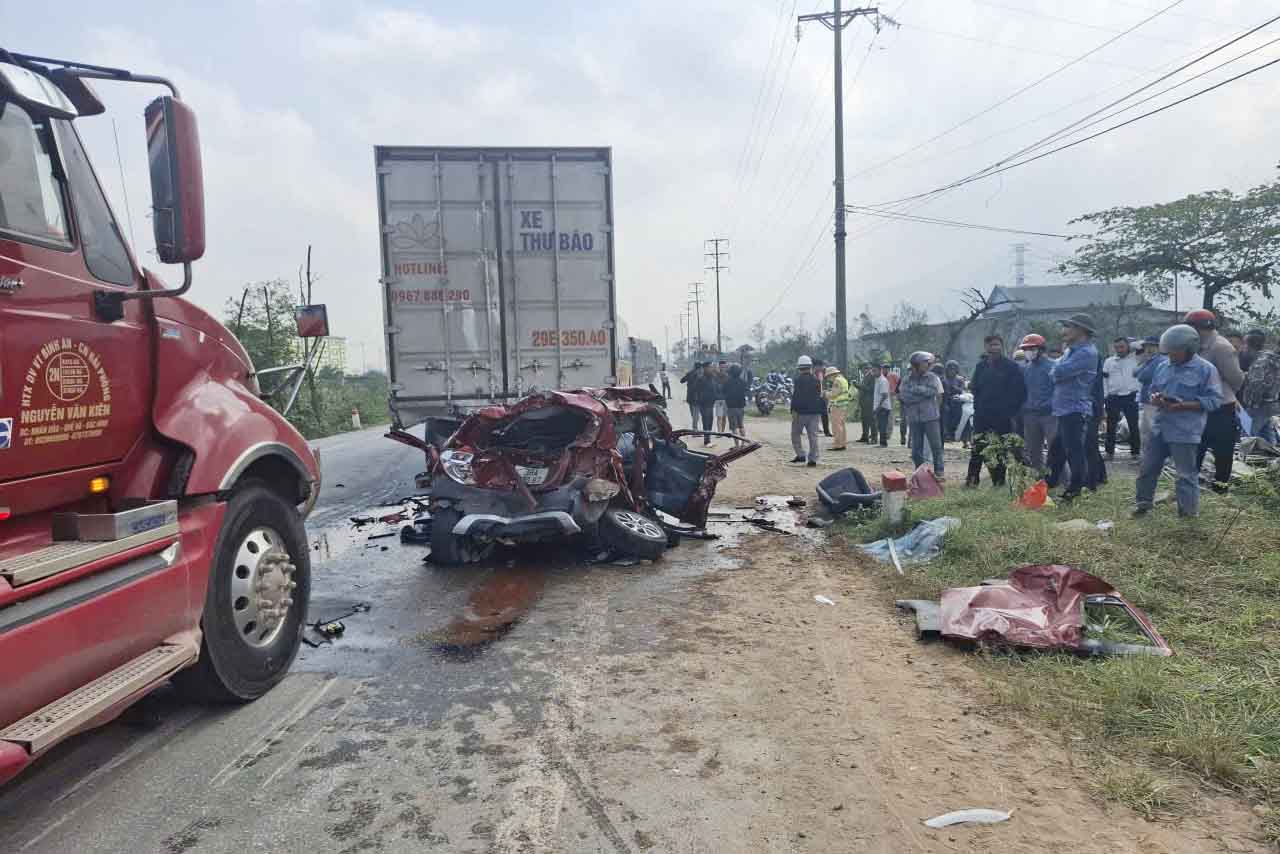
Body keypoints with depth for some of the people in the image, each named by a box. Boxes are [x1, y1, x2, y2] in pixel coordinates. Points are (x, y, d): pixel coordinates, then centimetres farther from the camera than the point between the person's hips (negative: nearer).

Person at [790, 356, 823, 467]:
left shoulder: (799, 380, -10)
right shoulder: (816, 380, 9)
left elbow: (796, 396, -15)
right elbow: (820, 396, 16)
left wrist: (793, 410, -15)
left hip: (801, 411, -5)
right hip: (815, 412, 5)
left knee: (795, 434, 9)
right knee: (813, 435, 5)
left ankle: (800, 455, 1)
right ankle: (813, 459, 4)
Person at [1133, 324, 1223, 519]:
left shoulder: (1206, 369, -7)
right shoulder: (1163, 367, 10)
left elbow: (1214, 400, -11)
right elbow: (1152, 390, 19)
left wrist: (1183, 405, -21)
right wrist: (1155, 398, -5)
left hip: (1185, 432, -6)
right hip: (1159, 428, 6)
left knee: (1187, 475, 3)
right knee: (1148, 468, 11)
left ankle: (1189, 514, 14)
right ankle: (1143, 503, 25)